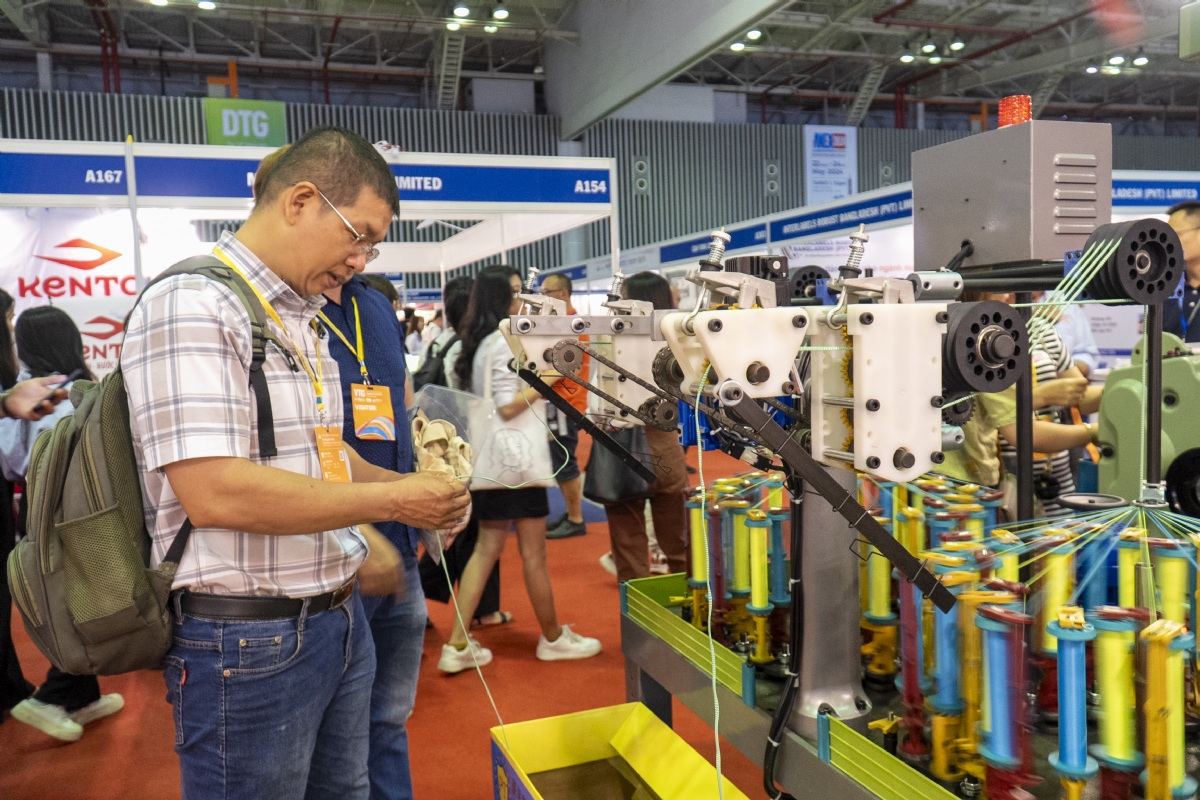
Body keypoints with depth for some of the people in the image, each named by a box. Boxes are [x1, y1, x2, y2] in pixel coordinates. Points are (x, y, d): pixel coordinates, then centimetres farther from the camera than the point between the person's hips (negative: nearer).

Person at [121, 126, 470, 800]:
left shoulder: (305, 321, 11)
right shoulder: (192, 306, -17)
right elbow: (214, 492, -27)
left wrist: (412, 484, 3)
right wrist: (391, 501, -20)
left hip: (339, 615, 8)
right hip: (248, 640, -8)